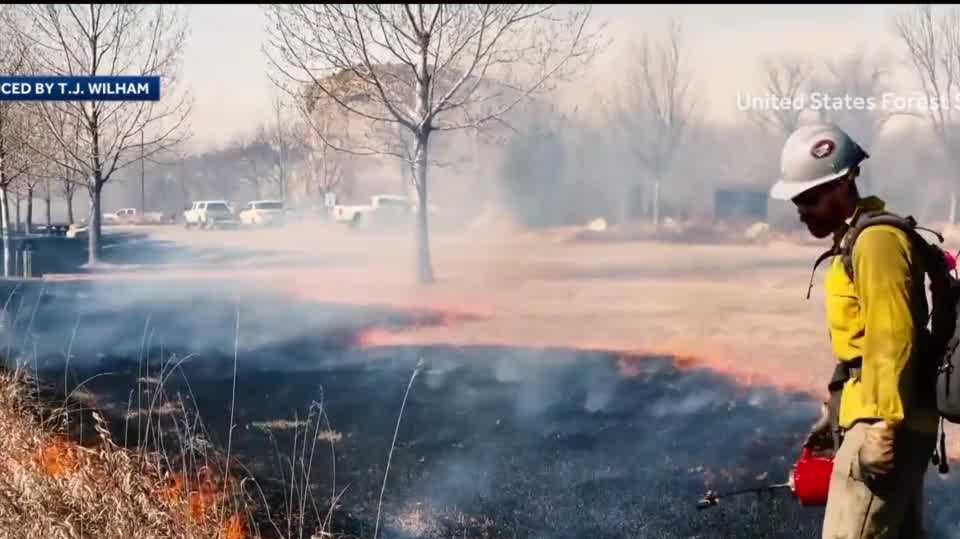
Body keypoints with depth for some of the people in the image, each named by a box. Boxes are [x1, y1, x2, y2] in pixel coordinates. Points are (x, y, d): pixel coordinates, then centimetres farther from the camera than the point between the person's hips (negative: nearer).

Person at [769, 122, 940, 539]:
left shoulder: (877, 240, -15)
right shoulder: (856, 240, 17)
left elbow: (892, 343, -22)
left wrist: (882, 428, -24)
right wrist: (835, 412, 25)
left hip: (883, 426, -11)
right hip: (891, 421, 11)